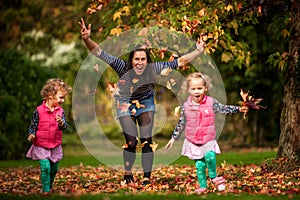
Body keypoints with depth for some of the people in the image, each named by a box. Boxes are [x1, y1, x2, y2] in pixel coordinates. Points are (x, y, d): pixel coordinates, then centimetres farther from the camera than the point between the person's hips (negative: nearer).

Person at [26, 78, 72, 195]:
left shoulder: (60, 111, 0)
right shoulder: (39, 111, -12)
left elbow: (65, 126, -6)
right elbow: (33, 125, -5)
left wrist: (61, 123, -28)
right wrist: (31, 135, -22)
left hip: (55, 146, 4)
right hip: (41, 145, -4)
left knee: (54, 169, 14)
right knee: (45, 167, -15)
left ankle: (49, 186, 37)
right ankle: (45, 189, -4)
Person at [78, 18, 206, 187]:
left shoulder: (153, 69, -24)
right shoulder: (123, 67, -28)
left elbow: (179, 62, -18)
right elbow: (100, 53, -34)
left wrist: (198, 51, -25)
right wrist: (87, 39, -49)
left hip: (146, 104, 2)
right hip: (126, 105, -2)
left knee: (147, 140, -7)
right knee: (131, 142, -9)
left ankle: (147, 178, 5)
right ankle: (128, 174, 19)